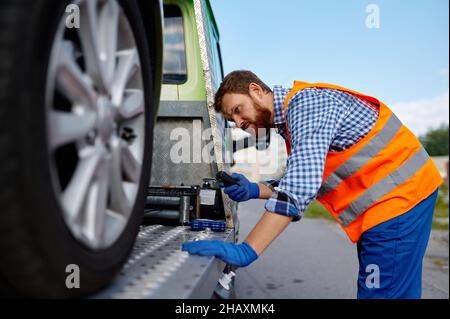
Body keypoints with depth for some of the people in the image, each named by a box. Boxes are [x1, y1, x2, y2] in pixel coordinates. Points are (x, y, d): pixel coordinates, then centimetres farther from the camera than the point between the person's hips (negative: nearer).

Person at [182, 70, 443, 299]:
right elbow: (298, 183, 13)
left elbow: (302, 184, -32)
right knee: (372, 291, 17)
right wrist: (256, 190, -4)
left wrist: (246, 250, -35)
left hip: (398, 198, -10)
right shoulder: (290, 118, 12)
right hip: (383, 204, 10)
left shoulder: (307, 101, -19)